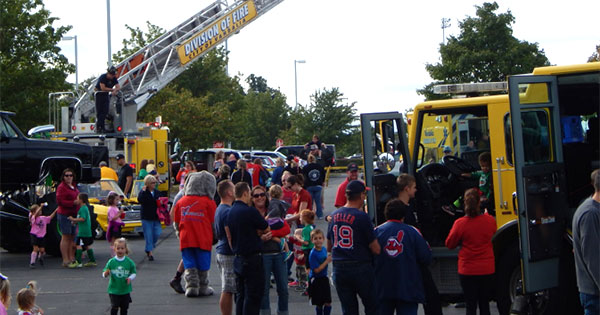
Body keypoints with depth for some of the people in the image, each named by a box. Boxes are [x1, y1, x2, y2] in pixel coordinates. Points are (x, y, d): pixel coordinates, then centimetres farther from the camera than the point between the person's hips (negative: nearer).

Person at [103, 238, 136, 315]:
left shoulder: (129, 262, -3)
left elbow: (134, 273, 5)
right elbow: (104, 274, -2)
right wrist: (105, 274, -25)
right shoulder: (111, 262, -5)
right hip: (114, 289, -1)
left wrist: (130, 278, -15)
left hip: (125, 290, 1)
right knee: (114, 308, -7)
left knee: (124, 307, 9)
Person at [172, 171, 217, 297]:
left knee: (189, 264, 9)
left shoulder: (181, 202, 4)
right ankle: (203, 288, 15)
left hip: (185, 239, 2)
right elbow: (214, 222, -3)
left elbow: (176, 222, 10)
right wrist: (215, 236, 13)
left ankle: (191, 286, 1)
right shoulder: (208, 202, -6)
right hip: (203, 239, -2)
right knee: (203, 265, 8)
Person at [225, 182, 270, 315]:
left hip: (238, 258, 8)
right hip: (252, 259, -8)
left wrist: (259, 236, 4)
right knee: (253, 295, -3)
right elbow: (267, 229, -6)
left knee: (241, 295, 14)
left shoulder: (230, 212, 8)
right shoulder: (250, 211, -16)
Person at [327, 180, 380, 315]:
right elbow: (376, 249, -11)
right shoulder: (362, 217, -13)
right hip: (361, 267, -5)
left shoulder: (334, 216, 6)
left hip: (338, 269, 5)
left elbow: (329, 248, 16)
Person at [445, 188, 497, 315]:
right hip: (487, 270, 2)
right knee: (484, 305, 13)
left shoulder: (460, 223, -15)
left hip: (467, 271, -2)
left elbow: (450, 244, -3)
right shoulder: (490, 220, -6)